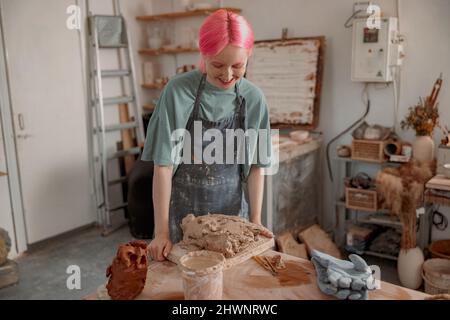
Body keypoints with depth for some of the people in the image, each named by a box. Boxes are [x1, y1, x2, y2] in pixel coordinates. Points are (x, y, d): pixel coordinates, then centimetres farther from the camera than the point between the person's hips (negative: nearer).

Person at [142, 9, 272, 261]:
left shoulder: (254, 99, -6)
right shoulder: (178, 91, -15)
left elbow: (256, 166, 1)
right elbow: (163, 165, -13)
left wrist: (255, 220, -2)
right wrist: (162, 231, -13)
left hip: (233, 211, 3)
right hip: (184, 211, -2)